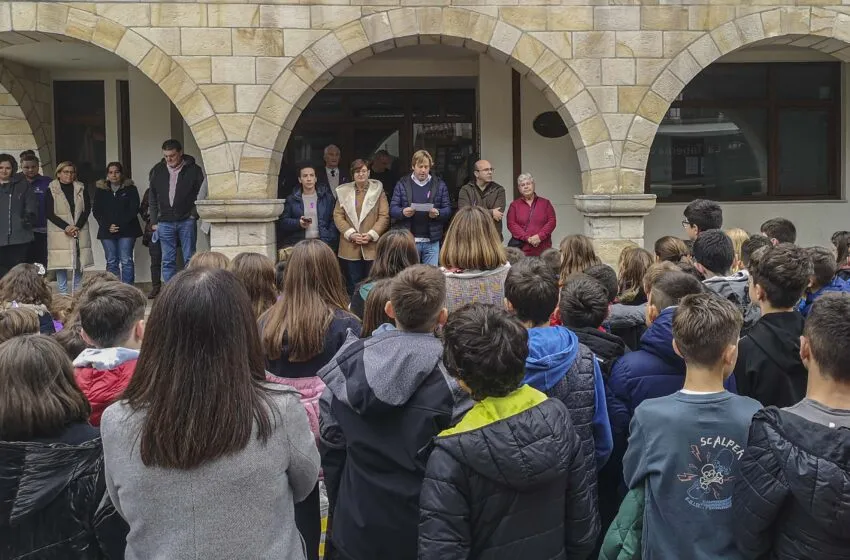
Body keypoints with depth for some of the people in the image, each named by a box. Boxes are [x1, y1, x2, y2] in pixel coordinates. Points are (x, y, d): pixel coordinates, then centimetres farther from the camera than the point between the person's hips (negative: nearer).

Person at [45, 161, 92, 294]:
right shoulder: (51, 190, 1)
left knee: (78, 264, 4)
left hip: (80, 232, 3)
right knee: (61, 264, -2)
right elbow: (49, 213, -4)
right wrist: (66, 227, -15)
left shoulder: (81, 189, 9)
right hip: (59, 233, -2)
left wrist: (78, 227, -11)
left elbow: (87, 209, 4)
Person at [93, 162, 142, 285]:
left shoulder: (130, 189, 4)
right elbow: (96, 211, 8)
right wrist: (107, 226, -7)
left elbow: (134, 209, -3)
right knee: (111, 262, 2)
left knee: (126, 261, -7)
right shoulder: (100, 190, 11)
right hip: (107, 232, 2)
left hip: (126, 230, -2)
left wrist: (120, 225, -12)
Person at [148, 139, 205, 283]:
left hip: (186, 221, -3)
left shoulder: (194, 170, -1)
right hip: (165, 223, 3)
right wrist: (154, 221, 9)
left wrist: (193, 215, -9)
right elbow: (153, 199, 14)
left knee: (190, 259, -1)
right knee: (168, 261, 4)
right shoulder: (157, 171, 9)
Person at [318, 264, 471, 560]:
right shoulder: (454, 375, -19)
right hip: (424, 528, -2)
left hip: (358, 526, 3)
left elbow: (332, 444, 1)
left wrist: (338, 510, 14)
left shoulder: (349, 362, -7)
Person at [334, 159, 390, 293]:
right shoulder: (344, 191, 10)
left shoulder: (378, 190, 5)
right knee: (353, 286, 5)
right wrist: (351, 234, -9)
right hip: (350, 248, 1)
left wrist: (371, 234, -12)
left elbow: (384, 216, -1)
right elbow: (338, 216, 4)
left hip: (372, 247, -1)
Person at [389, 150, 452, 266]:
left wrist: (438, 213, -16)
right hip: (408, 239, -1)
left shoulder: (439, 184, 8)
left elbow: (448, 209, 6)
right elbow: (393, 209, 3)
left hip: (432, 240, 1)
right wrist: (403, 212, -18)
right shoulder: (402, 184, 6)